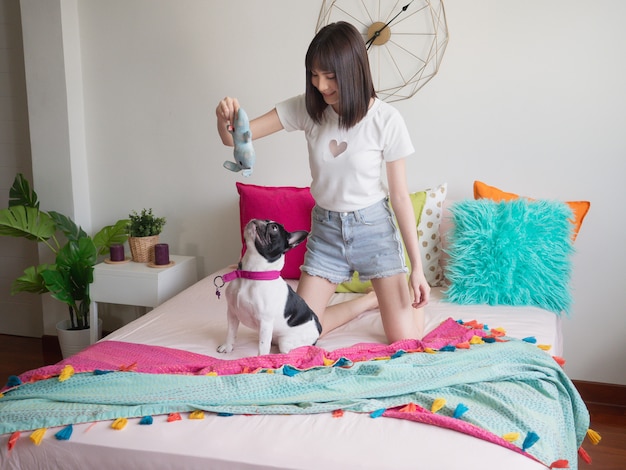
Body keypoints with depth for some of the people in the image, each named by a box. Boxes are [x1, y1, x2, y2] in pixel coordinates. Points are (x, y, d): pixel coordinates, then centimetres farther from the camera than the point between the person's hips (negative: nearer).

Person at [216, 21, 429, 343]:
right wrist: (224, 119, -33)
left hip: (372, 225, -3)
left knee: (406, 339, -6)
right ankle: (372, 300, 26)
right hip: (325, 227, 3)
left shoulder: (386, 119, -17)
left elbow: (400, 196, -11)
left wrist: (417, 268, -11)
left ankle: (412, 295, 30)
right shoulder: (307, 108, -9)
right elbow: (234, 138, -8)